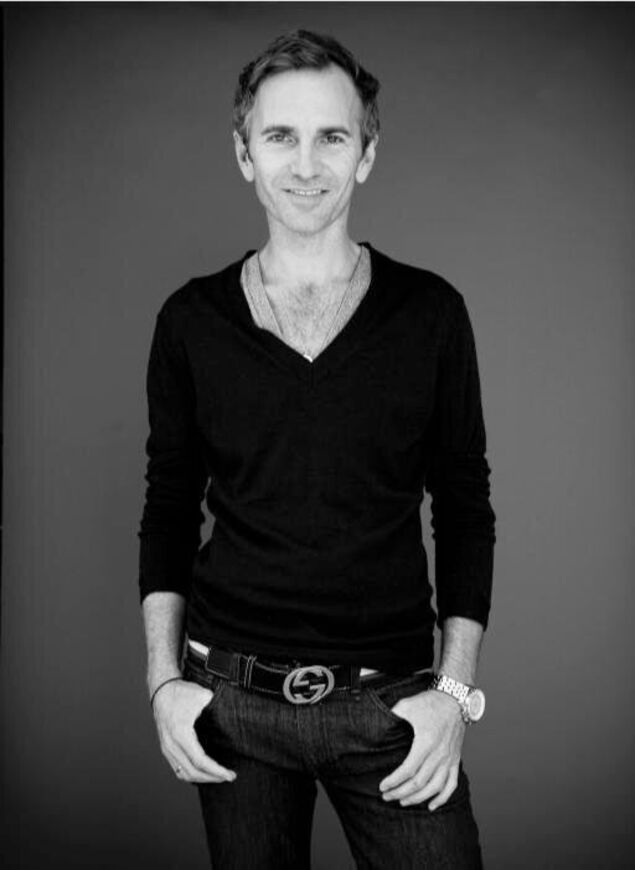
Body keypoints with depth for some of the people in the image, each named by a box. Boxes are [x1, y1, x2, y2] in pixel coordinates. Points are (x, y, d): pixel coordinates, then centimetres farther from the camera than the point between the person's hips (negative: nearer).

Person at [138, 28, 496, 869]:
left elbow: (464, 509, 1)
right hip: (230, 699, 1)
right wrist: (164, 680, 1)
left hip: (389, 701, -1)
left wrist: (454, 689, -5)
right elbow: (169, 507, 6)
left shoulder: (430, 312, -2)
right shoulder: (192, 320, 0)